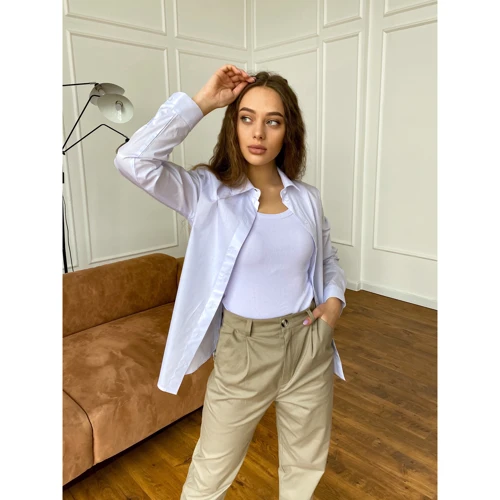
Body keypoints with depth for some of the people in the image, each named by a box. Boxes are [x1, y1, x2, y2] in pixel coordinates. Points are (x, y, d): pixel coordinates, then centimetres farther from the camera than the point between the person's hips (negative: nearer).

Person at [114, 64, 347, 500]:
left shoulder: (307, 197, 0)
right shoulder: (208, 193, -11)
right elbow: (134, 160, -28)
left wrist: (335, 299, -4)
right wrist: (202, 102, -21)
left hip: (309, 348, 4)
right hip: (242, 353, -3)